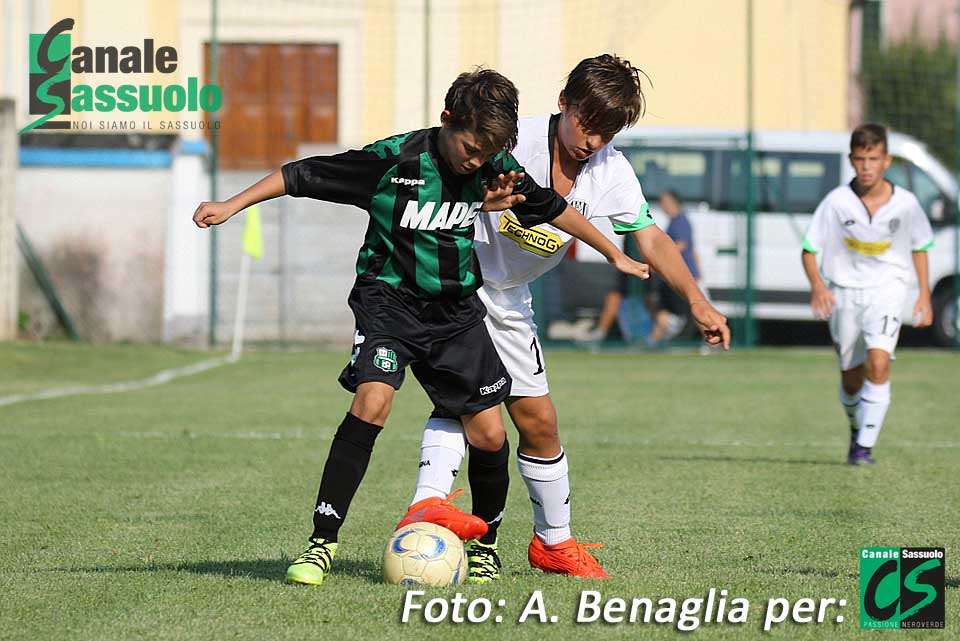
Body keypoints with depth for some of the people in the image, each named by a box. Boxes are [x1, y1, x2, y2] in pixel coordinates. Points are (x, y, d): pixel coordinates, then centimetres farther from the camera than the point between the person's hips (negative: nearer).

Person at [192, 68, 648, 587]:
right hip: (390, 298, -4)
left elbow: (553, 208, 14)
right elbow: (303, 175, -13)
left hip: (456, 308, 4)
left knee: (489, 434, -1)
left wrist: (614, 255, 24)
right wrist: (231, 207, -16)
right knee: (372, 401, -27)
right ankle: (322, 541, -21)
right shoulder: (394, 160, -18)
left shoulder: (495, 168, -4)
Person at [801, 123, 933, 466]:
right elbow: (809, 249, -6)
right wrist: (817, 286, -23)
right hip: (844, 291, 1)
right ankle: (857, 432, 39)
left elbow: (920, 246, 10)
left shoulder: (906, 203, -9)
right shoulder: (837, 201, -13)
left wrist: (924, 295, 8)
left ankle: (865, 447, -18)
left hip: (887, 288, -1)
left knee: (878, 363, -23)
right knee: (851, 377, 10)